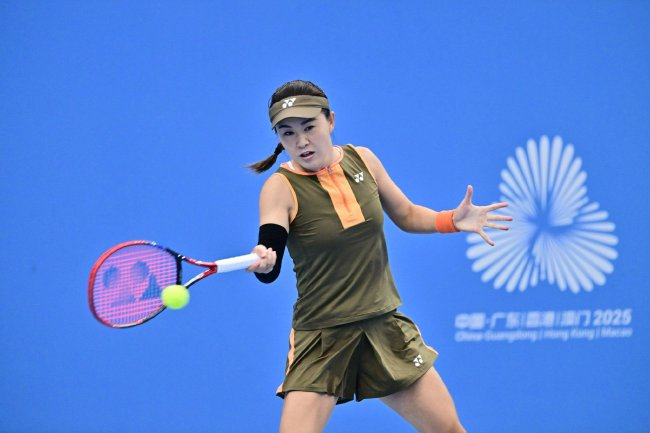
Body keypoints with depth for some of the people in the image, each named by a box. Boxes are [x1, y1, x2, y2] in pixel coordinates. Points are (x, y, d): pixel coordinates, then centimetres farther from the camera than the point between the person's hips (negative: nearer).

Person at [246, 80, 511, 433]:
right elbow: (270, 272, -27)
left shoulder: (362, 160, -1)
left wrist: (453, 220, -2)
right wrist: (262, 262, -50)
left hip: (385, 326, 4)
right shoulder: (280, 187, -14)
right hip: (322, 336, -4)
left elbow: (406, 215, 16)